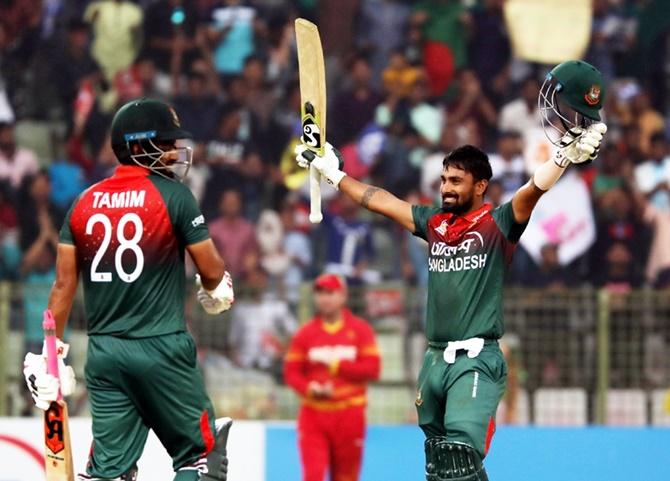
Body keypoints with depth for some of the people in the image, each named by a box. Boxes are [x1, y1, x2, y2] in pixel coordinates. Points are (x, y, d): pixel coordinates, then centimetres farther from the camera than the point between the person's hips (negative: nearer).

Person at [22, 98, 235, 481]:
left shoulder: (85, 202, 7)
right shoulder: (174, 195, -7)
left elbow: (64, 285, 7)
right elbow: (212, 271, -4)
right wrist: (218, 291, 19)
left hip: (104, 350, 5)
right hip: (162, 349, -5)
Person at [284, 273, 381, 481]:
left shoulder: (360, 330, 3)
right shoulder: (305, 334, 5)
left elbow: (372, 369, -6)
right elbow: (291, 372, 1)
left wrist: (334, 364, -11)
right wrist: (311, 389, -18)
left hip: (349, 416, 0)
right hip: (313, 416, 0)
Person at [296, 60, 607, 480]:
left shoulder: (497, 224, -4)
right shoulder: (434, 223, 14)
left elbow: (533, 192, -21)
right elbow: (380, 200, 24)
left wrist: (565, 156, -38)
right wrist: (334, 174, 32)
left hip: (477, 360, -7)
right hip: (436, 358, 7)